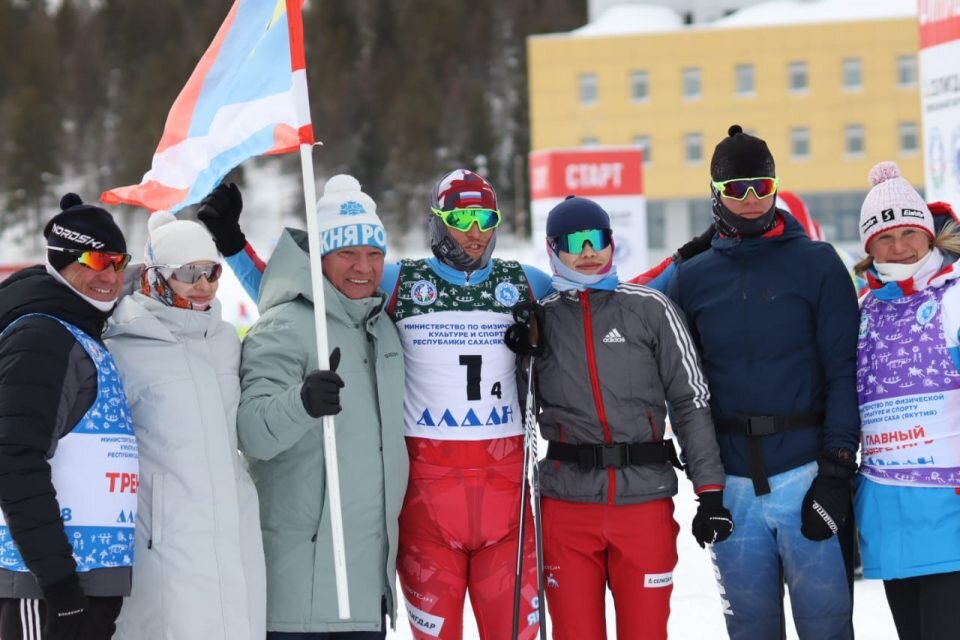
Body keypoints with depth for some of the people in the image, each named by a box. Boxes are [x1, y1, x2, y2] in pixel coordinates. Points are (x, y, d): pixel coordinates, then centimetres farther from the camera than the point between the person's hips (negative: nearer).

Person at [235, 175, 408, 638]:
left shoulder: (383, 327, 15)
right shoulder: (285, 327, -10)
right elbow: (252, 433, -23)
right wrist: (302, 402, -40)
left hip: (371, 563, 8)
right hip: (303, 566, -8)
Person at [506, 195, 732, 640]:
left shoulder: (650, 309, 3)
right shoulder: (540, 319, 8)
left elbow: (692, 402, 2)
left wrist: (710, 490, -3)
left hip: (645, 499, -1)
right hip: (567, 503, 1)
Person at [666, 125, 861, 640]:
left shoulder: (817, 263, 2)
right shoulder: (693, 278, 11)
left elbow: (843, 371, -3)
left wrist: (836, 470, -10)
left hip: (807, 474, -3)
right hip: (733, 485, 3)